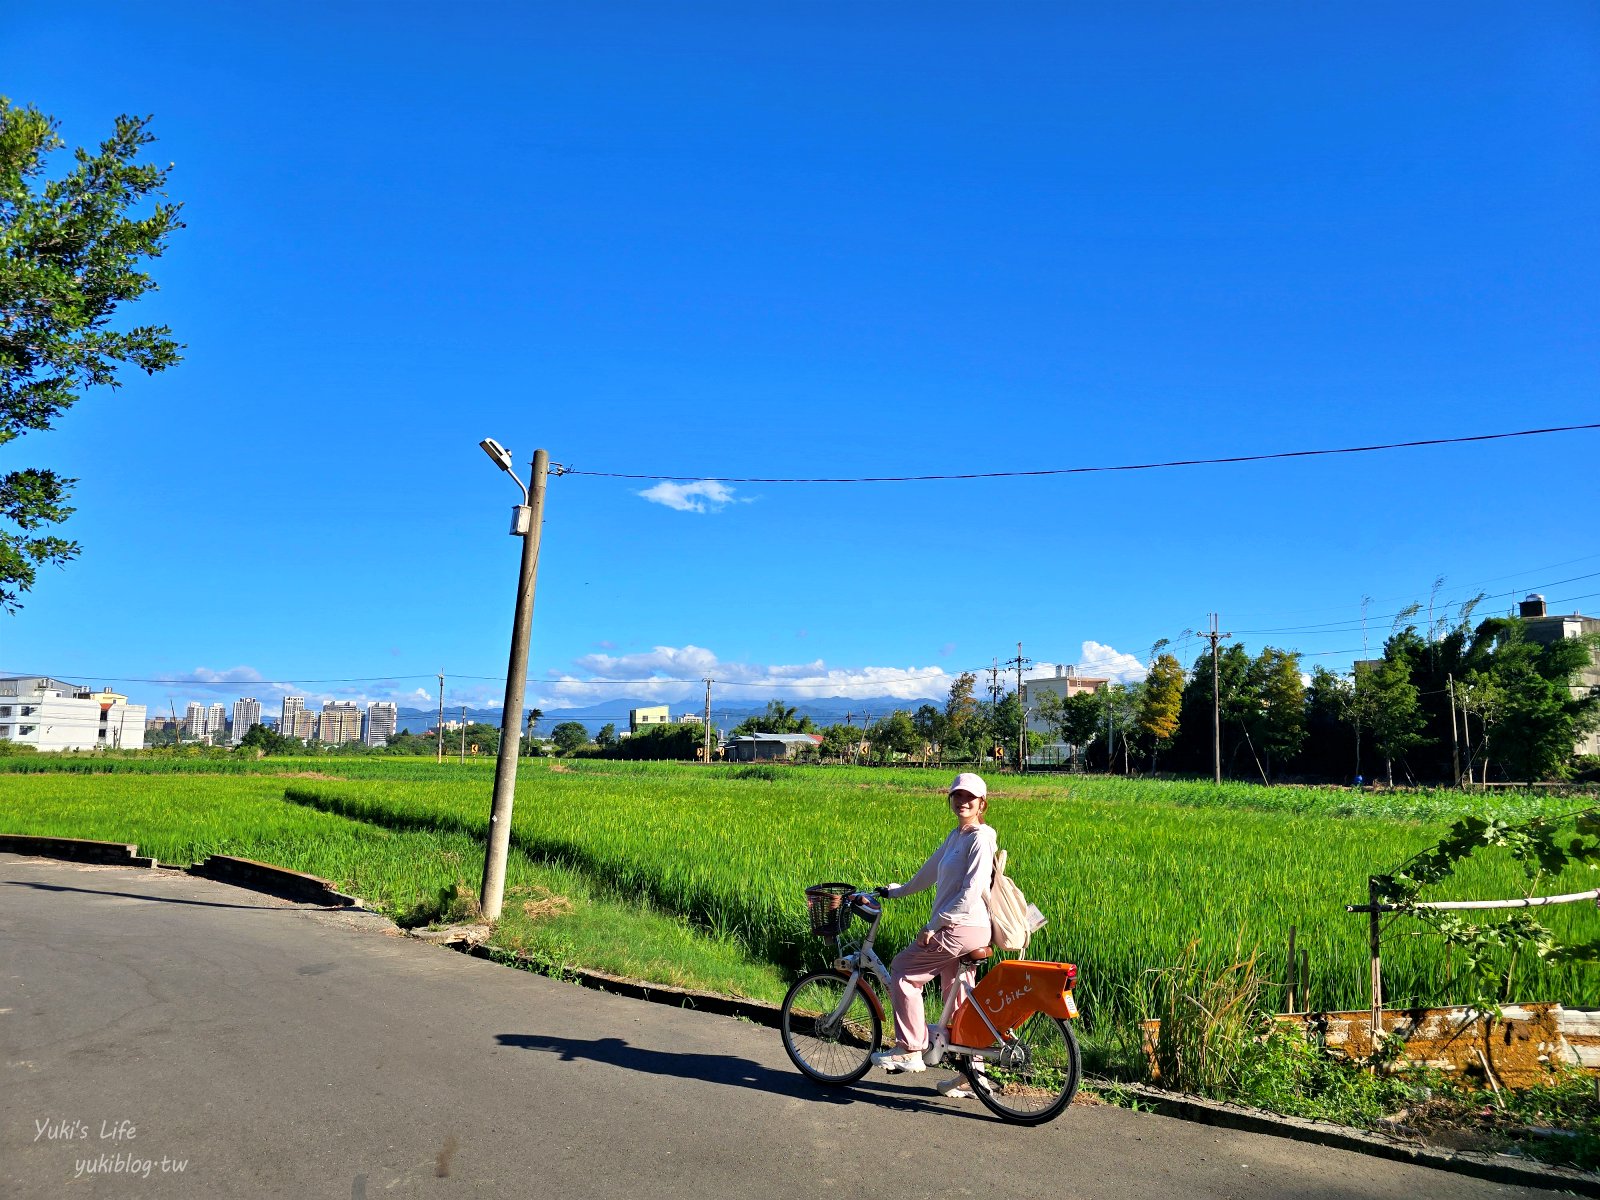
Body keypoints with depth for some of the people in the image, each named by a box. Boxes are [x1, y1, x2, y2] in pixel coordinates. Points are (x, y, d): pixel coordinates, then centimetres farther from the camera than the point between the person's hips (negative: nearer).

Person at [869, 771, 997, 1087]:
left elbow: (971, 893, -21)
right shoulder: (956, 836, 14)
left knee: (903, 969, -2)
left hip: (962, 929, -9)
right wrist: (898, 890, 36)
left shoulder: (980, 839, -14)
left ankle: (909, 1051, 2)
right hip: (959, 930, 9)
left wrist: (932, 925, -18)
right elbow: (932, 868, 27)